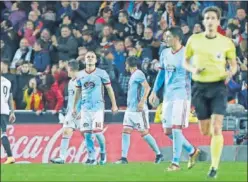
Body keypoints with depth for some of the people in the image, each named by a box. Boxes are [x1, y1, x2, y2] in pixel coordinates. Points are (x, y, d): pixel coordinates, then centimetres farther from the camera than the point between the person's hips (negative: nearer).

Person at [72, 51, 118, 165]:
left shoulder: (101, 73, 0)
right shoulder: (80, 75, 10)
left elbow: (109, 89, 2)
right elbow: (78, 91, 19)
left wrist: (114, 105, -1)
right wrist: (74, 107, 19)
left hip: (98, 106, -4)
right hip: (85, 107, 4)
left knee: (97, 132, -13)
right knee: (86, 133, -2)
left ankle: (103, 152, 12)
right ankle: (91, 158, 6)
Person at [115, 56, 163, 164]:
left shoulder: (138, 74, -11)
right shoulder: (133, 75, 18)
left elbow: (147, 88, -22)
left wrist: (142, 101, -28)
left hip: (138, 110, -10)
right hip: (130, 109, 10)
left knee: (144, 133, -6)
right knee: (125, 131, 2)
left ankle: (158, 154, 4)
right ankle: (124, 158, 0)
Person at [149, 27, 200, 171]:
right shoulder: (165, 53, 10)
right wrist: (154, 91, 14)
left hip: (182, 95, -7)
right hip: (168, 95, 7)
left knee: (176, 128, -13)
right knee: (168, 131, 6)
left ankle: (176, 163, -7)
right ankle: (192, 151, 24)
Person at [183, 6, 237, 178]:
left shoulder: (226, 43, -2)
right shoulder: (194, 40, 2)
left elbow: (234, 65, 9)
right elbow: (185, 61, 13)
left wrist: (230, 72, -13)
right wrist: (193, 69, -9)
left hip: (218, 87, -2)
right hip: (200, 87, 2)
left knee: (216, 128, -15)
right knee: (205, 131, 7)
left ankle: (214, 167, -10)